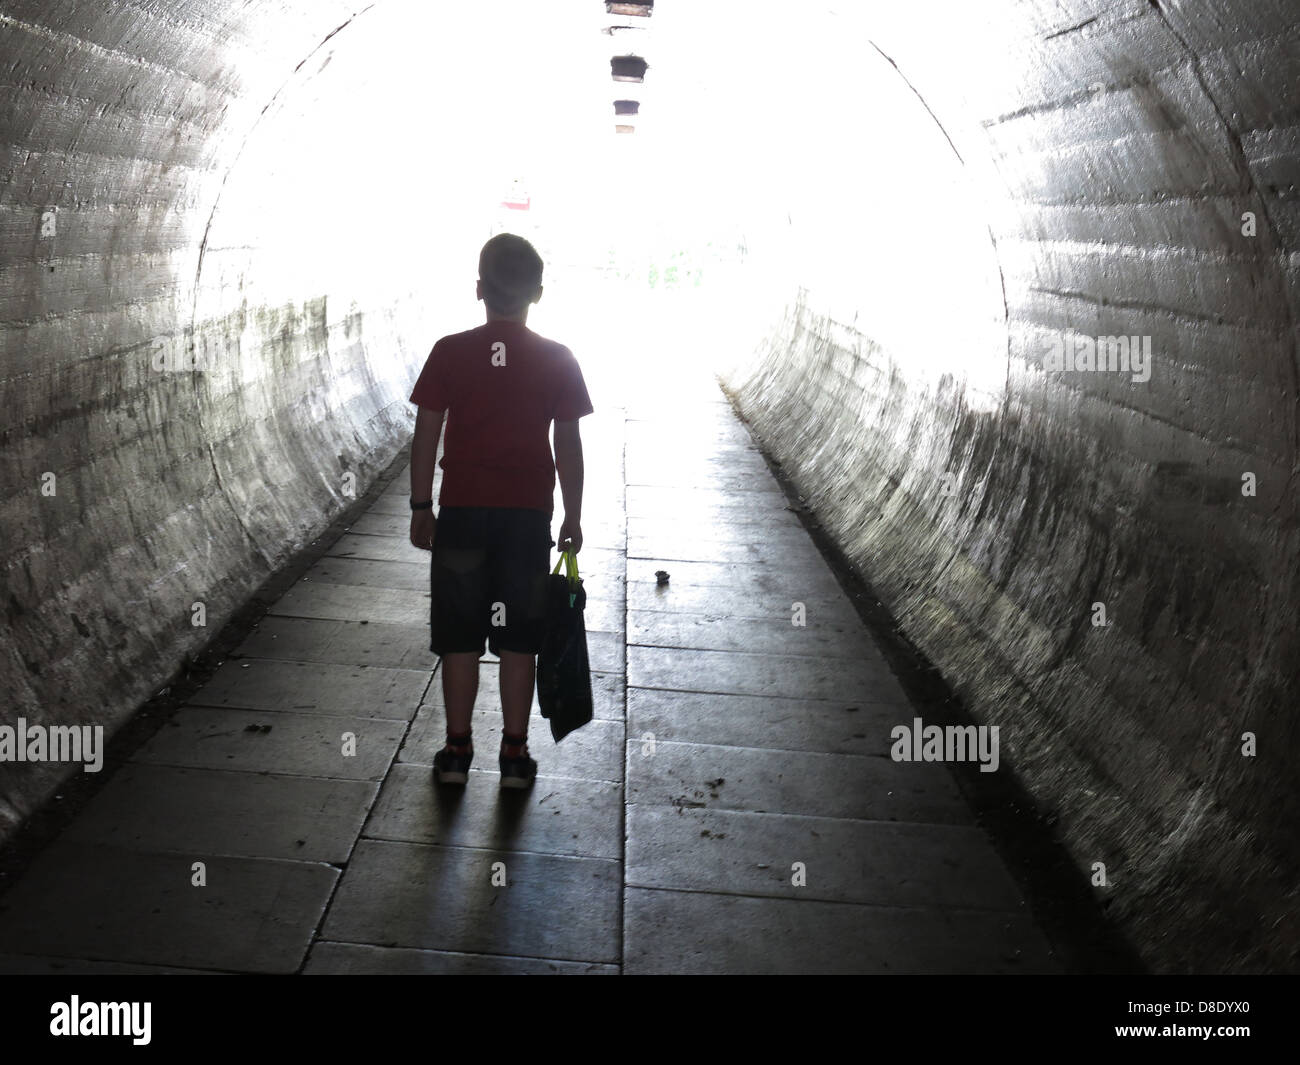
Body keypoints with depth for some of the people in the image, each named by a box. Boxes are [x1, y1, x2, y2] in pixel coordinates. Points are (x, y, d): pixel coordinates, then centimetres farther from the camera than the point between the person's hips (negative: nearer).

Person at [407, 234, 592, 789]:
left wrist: (420, 507, 7)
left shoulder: (450, 352, -4)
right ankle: (514, 754, 13)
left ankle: (457, 751, 14)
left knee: (459, 637, 8)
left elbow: (426, 435, -2)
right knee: (518, 639, 8)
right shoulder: (557, 360, -3)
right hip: (528, 514, 0)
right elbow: (569, 446, -1)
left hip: (462, 511, 0)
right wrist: (572, 516, 8)